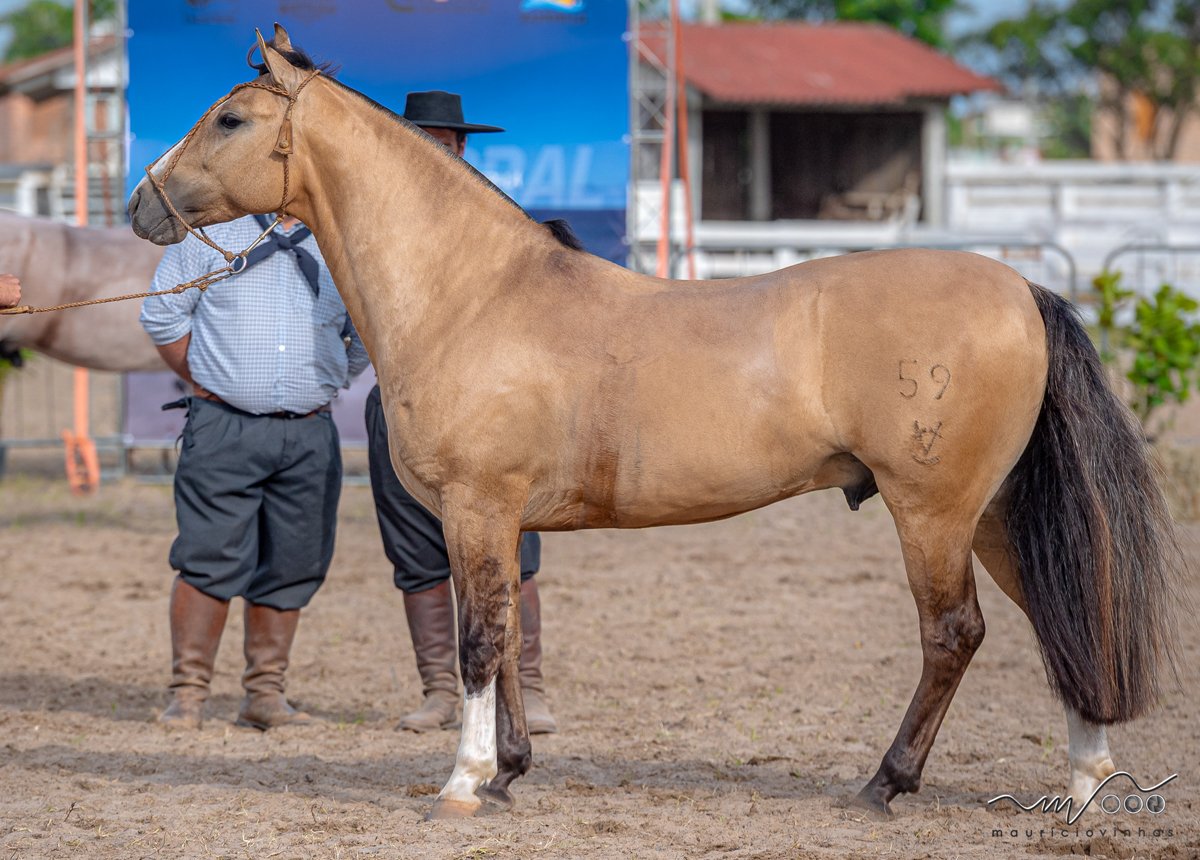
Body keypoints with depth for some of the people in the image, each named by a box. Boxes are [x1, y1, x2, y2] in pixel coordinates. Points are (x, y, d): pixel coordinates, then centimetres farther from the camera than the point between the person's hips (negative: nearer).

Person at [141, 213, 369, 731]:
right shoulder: (212, 232, 4)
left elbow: (364, 338, 21)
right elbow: (161, 313, 6)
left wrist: (321, 385, 13)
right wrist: (202, 380, 2)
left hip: (310, 435, 3)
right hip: (223, 426, -3)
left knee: (291, 568, 5)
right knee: (211, 560, -8)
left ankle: (265, 695, 15)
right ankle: (187, 696, -1)